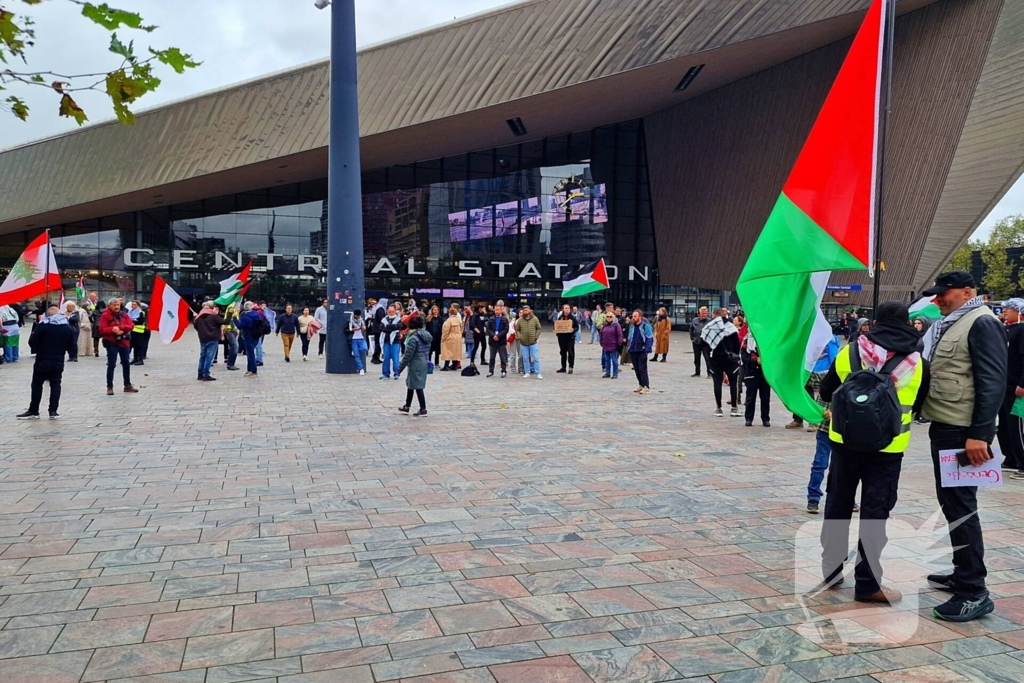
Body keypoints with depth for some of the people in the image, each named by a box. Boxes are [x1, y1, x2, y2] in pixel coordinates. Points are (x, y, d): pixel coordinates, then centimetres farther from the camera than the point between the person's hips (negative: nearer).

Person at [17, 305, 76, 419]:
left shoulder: (41, 326, -8)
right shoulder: (68, 328, 2)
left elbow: (32, 342, -9)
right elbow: (73, 347, 3)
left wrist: (37, 349, 10)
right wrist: (71, 351, 22)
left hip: (42, 361, -2)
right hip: (59, 362, 3)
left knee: (37, 385, 8)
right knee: (55, 385, 8)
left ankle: (33, 411, 12)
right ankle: (53, 411, 4)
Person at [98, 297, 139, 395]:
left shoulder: (124, 315, 7)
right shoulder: (105, 315, -6)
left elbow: (131, 325, -3)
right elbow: (102, 330, -13)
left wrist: (120, 327, -18)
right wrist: (112, 329, -29)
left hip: (124, 342, 5)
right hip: (112, 343, -5)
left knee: (126, 364, 11)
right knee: (111, 365, -4)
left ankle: (127, 385, 21)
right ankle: (110, 387, 2)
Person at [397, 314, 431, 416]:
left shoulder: (413, 338, -18)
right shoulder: (426, 335, 6)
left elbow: (407, 356, -18)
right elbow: (427, 351, 13)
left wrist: (399, 370, -13)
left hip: (415, 365, -9)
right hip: (424, 363, 9)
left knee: (418, 387, 0)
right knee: (410, 384, 20)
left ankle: (423, 409, 5)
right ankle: (407, 407, 30)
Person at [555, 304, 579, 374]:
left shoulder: (573, 317, -3)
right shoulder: (559, 317, 4)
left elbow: (577, 327, -1)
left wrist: (573, 330, -21)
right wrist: (557, 334, -7)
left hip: (570, 337, -3)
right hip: (562, 337, 3)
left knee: (571, 352, -4)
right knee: (563, 352, 11)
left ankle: (571, 367, 1)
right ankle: (563, 368, 20)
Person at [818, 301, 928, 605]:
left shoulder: (850, 351, 0)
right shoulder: (917, 362, -2)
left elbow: (826, 391, 10)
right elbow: (919, 406, 13)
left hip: (844, 440, 2)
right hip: (887, 447, -2)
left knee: (838, 504, 14)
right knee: (874, 512, 3)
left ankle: (831, 569, 24)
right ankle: (868, 583, 6)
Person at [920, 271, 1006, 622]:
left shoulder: (982, 323, -12)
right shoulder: (949, 325, 17)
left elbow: (993, 381, -19)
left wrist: (980, 433, -24)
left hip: (964, 431, -10)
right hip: (944, 427, 10)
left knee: (960, 506, -7)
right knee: (950, 502, 15)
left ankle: (974, 592, -1)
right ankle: (962, 574, 27)